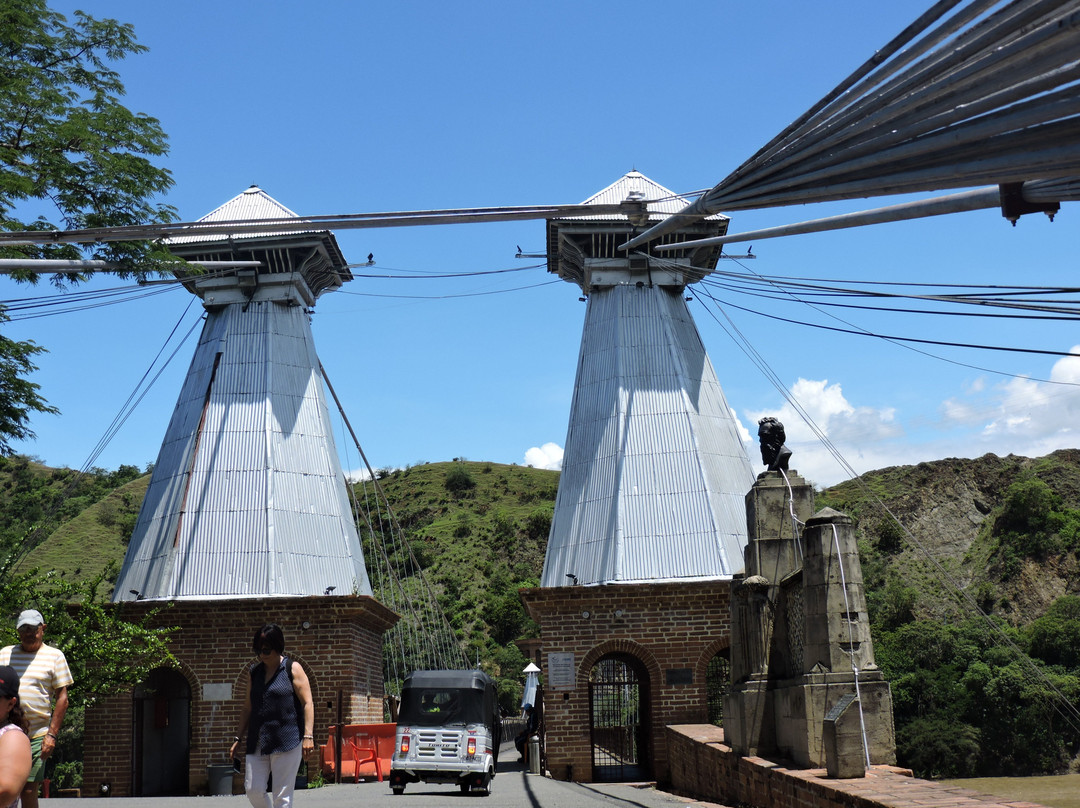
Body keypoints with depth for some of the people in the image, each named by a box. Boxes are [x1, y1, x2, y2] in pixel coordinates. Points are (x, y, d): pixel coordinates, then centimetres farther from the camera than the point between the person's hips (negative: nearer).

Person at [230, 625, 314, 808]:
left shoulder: (292, 669, 0)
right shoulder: (255, 673, 14)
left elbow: (307, 703, -5)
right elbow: (247, 708, 21)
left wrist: (308, 735, -14)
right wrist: (238, 738, 16)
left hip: (286, 741, -5)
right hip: (257, 742, 5)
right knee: (253, 790, -1)